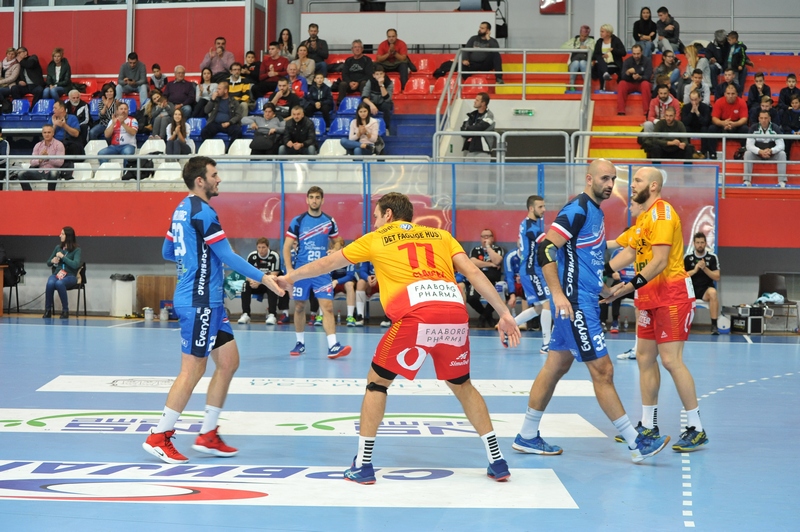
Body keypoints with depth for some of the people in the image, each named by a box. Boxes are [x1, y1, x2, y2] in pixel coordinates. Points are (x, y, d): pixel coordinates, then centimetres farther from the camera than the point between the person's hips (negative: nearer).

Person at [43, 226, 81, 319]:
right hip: (56, 274, 4)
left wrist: (63, 257, -16)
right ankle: (48, 310, -20)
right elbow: (48, 263, 21)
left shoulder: (76, 249, -2)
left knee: (59, 283, -38)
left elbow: (75, 264, -16)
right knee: (50, 283, -33)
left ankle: (65, 310, -23)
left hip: (70, 276, -4)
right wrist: (52, 261, -3)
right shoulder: (58, 247, 12)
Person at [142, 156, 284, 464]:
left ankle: (208, 436, 15)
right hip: (199, 302, -10)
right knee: (193, 369, -4)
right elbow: (227, 256, -17)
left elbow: (167, 253, 23)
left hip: (208, 301, 10)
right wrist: (262, 278, -14)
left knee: (229, 361, 10)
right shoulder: (202, 212, -15)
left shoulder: (183, 209, 14)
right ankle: (159, 437, 4)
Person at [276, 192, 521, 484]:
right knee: (462, 385, 24)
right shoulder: (441, 235, 28)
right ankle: (497, 462, 20)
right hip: (456, 311, 3)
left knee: (376, 382, 16)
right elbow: (474, 273, 14)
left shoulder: (376, 239, 24)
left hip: (416, 312, -3)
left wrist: (289, 277, 52)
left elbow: (326, 264, 36)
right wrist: (504, 314, 14)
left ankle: (363, 465, 13)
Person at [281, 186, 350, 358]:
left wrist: (335, 251, -1)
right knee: (299, 307, 8)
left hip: (322, 271, 0)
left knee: (327, 307, -11)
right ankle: (300, 343, 23)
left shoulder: (329, 221, 4)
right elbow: (286, 247, -2)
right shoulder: (298, 221, -1)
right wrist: (289, 270, -12)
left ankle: (333, 346, -17)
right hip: (301, 271, 0)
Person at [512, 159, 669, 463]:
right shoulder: (578, 209, -15)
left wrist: (601, 287, 22)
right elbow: (546, 248, -23)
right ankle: (636, 443, -2)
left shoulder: (595, 210, 14)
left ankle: (527, 437, 20)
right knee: (602, 370, -6)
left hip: (583, 300, 10)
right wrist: (558, 294, -29)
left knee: (556, 366, 13)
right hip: (575, 302, -10)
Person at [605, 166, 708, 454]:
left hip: (671, 294, -10)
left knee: (671, 360, -11)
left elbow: (660, 261, -23)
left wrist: (631, 286, -29)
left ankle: (697, 429, -4)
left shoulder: (662, 212, -15)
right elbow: (629, 252, 17)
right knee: (645, 358, 10)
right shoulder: (644, 216, 16)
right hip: (650, 296, 10)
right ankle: (648, 426, 18)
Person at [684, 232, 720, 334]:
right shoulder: (688, 257, 3)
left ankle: (714, 326, -32)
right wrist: (694, 270, -16)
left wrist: (704, 268, -16)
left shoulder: (712, 257, 1)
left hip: (706, 289, -1)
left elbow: (717, 277, -3)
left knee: (713, 292, -36)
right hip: (691, 288, 1)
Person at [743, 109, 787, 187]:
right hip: (757, 155, 0)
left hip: (773, 155, 0)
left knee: (782, 154, -28)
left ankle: (782, 182, -27)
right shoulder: (754, 129, -12)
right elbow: (749, 145, -18)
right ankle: (747, 181, -28)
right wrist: (760, 151, -36)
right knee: (747, 153, -28)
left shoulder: (776, 128, -13)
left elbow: (781, 145, -18)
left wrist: (771, 151, -39)